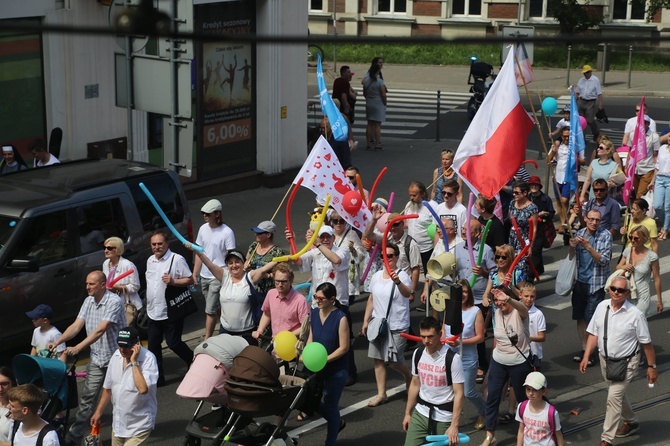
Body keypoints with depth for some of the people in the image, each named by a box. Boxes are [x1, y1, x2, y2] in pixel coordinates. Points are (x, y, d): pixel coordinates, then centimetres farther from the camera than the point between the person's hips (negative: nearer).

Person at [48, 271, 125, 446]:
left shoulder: (114, 302, -20)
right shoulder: (88, 302, 5)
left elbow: (100, 330, -29)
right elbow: (76, 326, 1)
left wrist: (78, 347, -36)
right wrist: (57, 342, -13)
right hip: (96, 359, 6)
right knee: (87, 398, 6)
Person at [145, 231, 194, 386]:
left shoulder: (177, 259, -12)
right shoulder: (150, 261, 11)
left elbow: (190, 280, -12)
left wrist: (173, 281, -25)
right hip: (153, 312, 7)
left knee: (173, 343, -1)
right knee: (153, 345, 7)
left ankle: (193, 361, 27)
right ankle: (157, 377, 16)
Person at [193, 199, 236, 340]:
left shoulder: (227, 232, -14)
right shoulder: (203, 229, 5)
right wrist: (195, 273, 11)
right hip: (204, 276, 7)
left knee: (210, 310, -7)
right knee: (216, 308, 16)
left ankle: (207, 340, -2)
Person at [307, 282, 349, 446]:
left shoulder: (340, 318, -19)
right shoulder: (314, 313, -1)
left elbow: (343, 348, -17)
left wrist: (324, 360, -24)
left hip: (336, 369, -6)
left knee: (330, 404, 4)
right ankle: (338, 422, 38)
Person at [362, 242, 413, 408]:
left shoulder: (402, 275, -12)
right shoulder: (377, 276, 7)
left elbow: (407, 293, -33)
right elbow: (371, 300, 15)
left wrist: (398, 282, -53)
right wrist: (366, 321, 12)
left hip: (397, 326, -6)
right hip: (378, 324, 6)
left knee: (394, 360, -3)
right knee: (378, 359, 6)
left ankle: (408, 376, 29)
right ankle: (381, 394, 13)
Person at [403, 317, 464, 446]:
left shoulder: (452, 358, -16)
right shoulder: (418, 354, 1)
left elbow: (459, 394, -15)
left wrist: (454, 426, -19)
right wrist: (407, 413, 15)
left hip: (444, 417, -4)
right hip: (420, 413, 4)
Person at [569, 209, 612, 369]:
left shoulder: (605, 235, -8)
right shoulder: (579, 233, 5)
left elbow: (604, 260, -15)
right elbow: (571, 258, 10)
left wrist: (588, 247, -27)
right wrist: (572, 247, -11)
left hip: (596, 283, -5)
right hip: (579, 281, 5)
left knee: (591, 318, -6)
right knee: (579, 317, 9)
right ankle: (584, 348, 21)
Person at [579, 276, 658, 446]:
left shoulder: (635, 315, -20)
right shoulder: (602, 307, -7)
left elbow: (646, 343, -12)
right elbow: (593, 334, 1)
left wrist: (651, 366, -7)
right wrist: (586, 357, -5)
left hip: (626, 362, -6)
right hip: (605, 359, 6)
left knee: (614, 397, -13)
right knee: (617, 394, 23)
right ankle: (631, 422, 49)